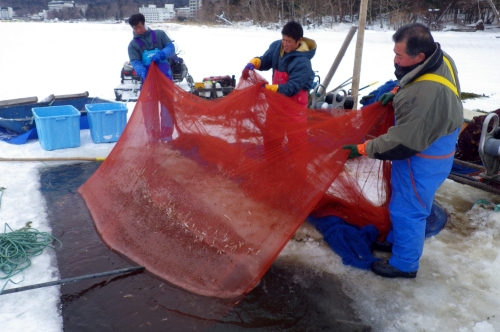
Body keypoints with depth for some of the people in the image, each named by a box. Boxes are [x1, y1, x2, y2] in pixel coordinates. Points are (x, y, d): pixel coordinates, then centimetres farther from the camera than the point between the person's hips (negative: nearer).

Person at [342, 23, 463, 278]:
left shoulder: (428, 95, -38)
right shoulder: (440, 59, -9)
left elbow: (403, 142, -30)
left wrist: (363, 149, -21)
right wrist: (397, 92, 2)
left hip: (422, 161, -10)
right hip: (423, 148, 10)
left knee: (407, 210, 8)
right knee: (403, 202, 26)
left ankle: (404, 264, 29)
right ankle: (397, 240, 49)